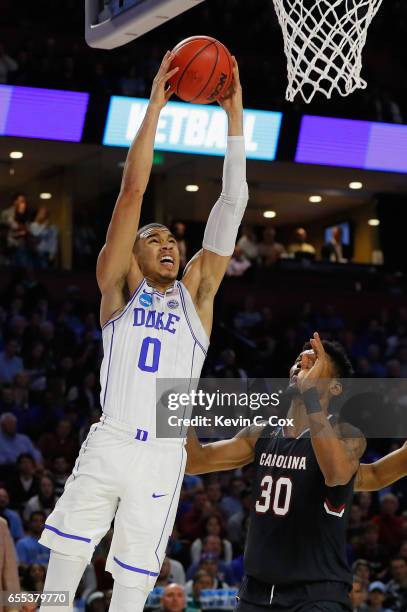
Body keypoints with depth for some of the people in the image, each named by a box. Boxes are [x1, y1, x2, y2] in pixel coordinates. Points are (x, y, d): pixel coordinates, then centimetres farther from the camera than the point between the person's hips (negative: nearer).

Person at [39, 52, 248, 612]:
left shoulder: (196, 293, 14)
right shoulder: (119, 287, 10)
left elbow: (232, 206, 8)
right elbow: (132, 190, 3)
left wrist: (234, 115, 4)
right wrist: (155, 105, -1)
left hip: (163, 457, 1)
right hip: (107, 444, -1)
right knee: (67, 556, -7)